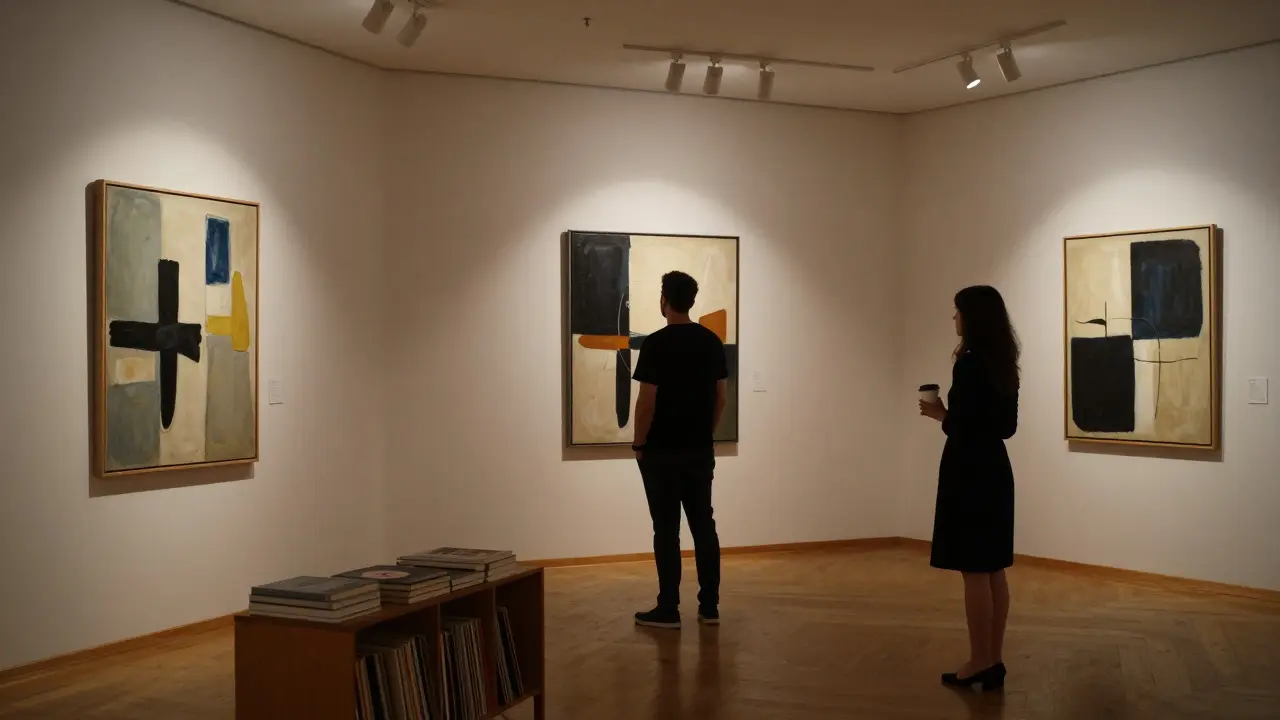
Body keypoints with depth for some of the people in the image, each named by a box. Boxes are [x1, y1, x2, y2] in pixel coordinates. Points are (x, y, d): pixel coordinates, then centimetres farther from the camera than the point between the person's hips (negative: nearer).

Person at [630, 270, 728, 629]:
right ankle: (709, 606, 16)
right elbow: (720, 398, 9)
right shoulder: (712, 341, 5)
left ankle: (668, 609, 6)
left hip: (662, 452, -6)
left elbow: (647, 402, -16)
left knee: (666, 530, 0)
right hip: (701, 450, 6)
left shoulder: (655, 344, -15)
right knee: (704, 525, 11)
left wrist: (639, 444, -3)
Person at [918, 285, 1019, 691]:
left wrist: (940, 414, 1)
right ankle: (994, 660, 19)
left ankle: (980, 663, 5)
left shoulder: (968, 364, -16)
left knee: (974, 572, -2)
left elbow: (961, 428, -19)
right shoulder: (1004, 365, 10)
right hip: (996, 472, 9)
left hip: (969, 475, -9)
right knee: (994, 571, 12)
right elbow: (1008, 426, 15)